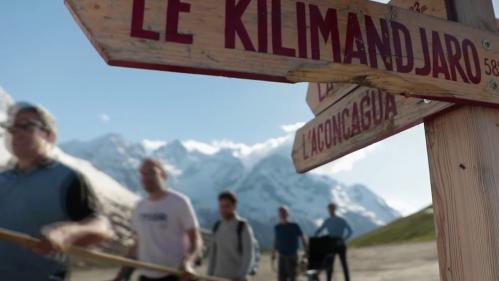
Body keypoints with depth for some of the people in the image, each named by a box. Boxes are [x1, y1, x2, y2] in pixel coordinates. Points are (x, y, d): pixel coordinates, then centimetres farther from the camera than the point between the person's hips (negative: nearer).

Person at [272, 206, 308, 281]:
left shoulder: (294, 226, -8)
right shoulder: (277, 227, 2)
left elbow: (303, 238, -2)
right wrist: (273, 253, 20)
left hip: (292, 256, -3)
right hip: (281, 256, 3)